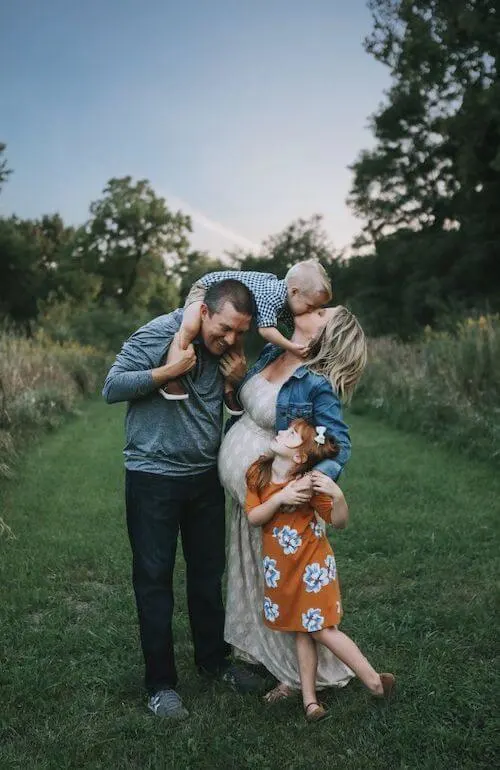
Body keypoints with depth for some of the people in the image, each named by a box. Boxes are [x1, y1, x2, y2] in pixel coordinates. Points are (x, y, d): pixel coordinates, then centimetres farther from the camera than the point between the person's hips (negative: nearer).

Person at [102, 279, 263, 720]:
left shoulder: (228, 351, 3)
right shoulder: (157, 335, -15)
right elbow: (112, 389, -16)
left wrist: (238, 382, -7)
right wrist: (168, 371, -26)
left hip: (205, 476, 6)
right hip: (154, 478, -5)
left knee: (209, 572, 16)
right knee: (154, 579, 4)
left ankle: (213, 658, 35)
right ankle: (161, 683, 18)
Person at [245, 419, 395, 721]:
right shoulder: (258, 472, -7)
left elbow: (339, 521, -14)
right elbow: (253, 518, -12)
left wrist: (338, 496, -34)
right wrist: (279, 498, -27)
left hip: (311, 564, -5)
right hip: (281, 568, 5)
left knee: (321, 630, 0)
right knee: (302, 631, 12)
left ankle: (374, 681, 16)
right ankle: (309, 699, 21)